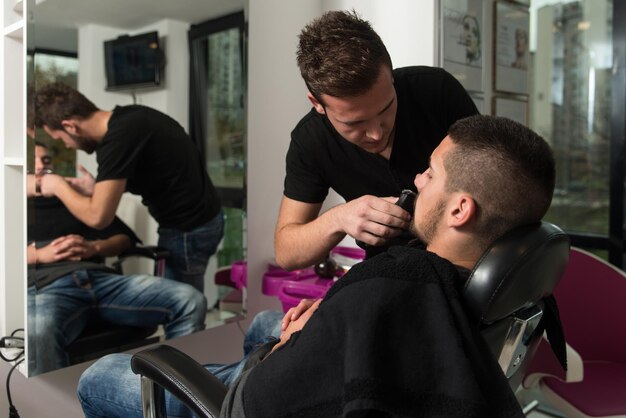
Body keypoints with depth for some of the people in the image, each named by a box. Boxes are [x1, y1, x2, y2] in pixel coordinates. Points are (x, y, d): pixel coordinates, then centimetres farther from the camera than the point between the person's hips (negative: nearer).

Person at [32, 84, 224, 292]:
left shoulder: (117, 140, -23)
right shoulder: (129, 115, 4)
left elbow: (97, 217, -22)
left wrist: (59, 187, -4)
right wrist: (98, 188, 7)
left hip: (188, 231, -9)